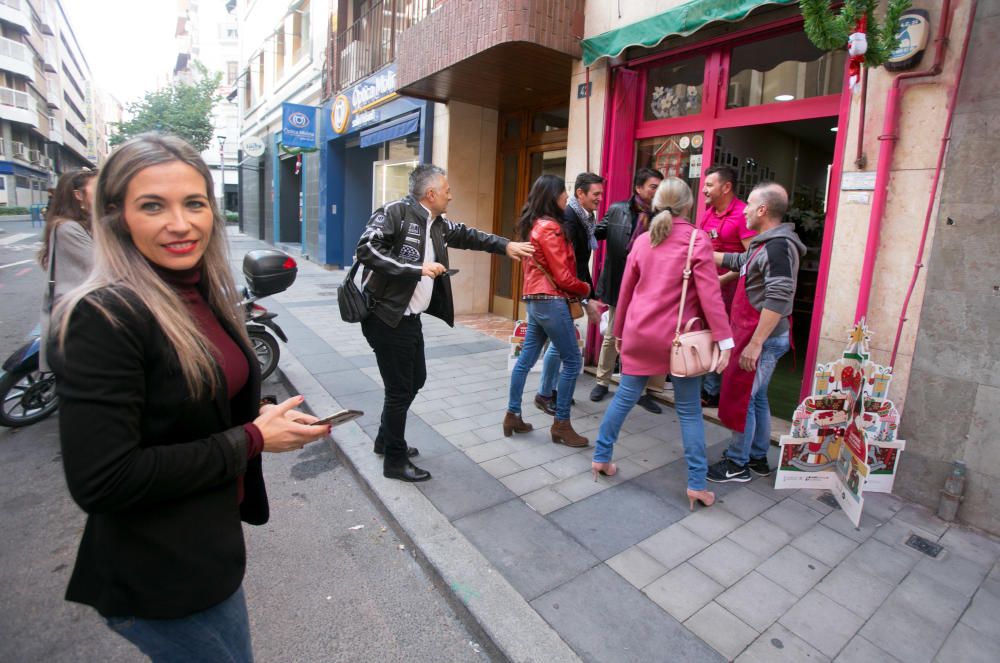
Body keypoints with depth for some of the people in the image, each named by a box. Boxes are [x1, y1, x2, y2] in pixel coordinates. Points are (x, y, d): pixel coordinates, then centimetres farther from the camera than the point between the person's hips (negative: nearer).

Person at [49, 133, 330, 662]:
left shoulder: (203, 295, 0)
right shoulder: (102, 318, -24)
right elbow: (100, 480, -27)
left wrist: (265, 418, -7)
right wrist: (251, 440, -22)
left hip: (208, 542, 8)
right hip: (160, 579, -8)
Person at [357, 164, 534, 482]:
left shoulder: (437, 223, 10)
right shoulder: (395, 212, -14)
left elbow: (467, 235, 23)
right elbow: (366, 249, -24)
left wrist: (505, 246, 17)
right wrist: (417, 269, -26)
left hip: (410, 318, 9)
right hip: (386, 317, -9)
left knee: (415, 379, 20)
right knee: (399, 389, 1)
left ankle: (386, 440, 40)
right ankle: (395, 460, 20)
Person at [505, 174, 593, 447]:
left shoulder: (533, 225, 13)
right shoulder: (549, 228, -15)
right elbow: (562, 276, -14)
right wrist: (585, 288, 3)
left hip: (536, 299, 10)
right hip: (551, 301, -9)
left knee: (526, 358, 12)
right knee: (572, 360, 0)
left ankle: (512, 415, 21)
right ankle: (561, 425, 7)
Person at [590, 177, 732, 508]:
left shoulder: (642, 240, 7)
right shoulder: (697, 239, -6)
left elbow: (625, 290, 10)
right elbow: (710, 294, -12)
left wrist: (619, 331, 20)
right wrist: (724, 339, -10)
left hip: (639, 333, 4)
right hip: (678, 336, -3)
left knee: (624, 397, 14)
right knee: (689, 410, 7)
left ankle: (600, 457, 23)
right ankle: (696, 485, 13)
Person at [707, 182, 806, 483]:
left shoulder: (778, 246, -19)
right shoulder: (766, 244, 12)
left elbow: (778, 300, -26)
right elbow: (737, 261, 30)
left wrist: (755, 343, -26)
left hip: (763, 339, -10)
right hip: (754, 334, 10)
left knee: (740, 398, 0)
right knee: (755, 398, 17)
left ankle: (736, 464, 13)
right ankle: (757, 458, 31)